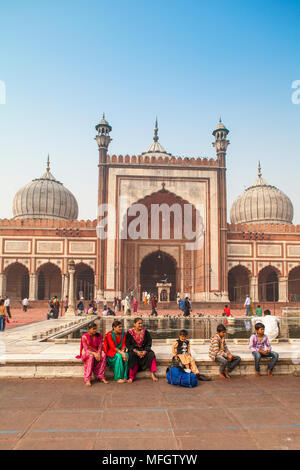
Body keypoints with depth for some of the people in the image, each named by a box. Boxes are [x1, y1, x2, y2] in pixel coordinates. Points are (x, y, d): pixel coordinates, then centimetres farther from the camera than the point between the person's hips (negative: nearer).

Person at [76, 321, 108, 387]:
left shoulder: (99, 336, 1)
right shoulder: (84, 337, -12)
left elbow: (100, 346, -4)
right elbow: (86, 349, -16)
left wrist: (98, 353, -26)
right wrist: (94, 354, -32)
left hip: (96, 352, 3)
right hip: (87, 352, -3)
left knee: (103, 355, -29)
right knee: (91, 356, -38)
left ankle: (101, 376, -22)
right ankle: (87, 379, -36)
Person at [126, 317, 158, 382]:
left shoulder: (146, 332, 4)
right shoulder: (129, 333, 0)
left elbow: (149, 343, 1)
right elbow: (128, 345, -5)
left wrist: (145, 351, -17)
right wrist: (136, 351, -19)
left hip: (144, 350, 2)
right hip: (133, 350, -2)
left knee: (151, 354, -26)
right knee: (132, 356, -34)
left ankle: (153, 374, -20)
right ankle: (131, 377, -27)